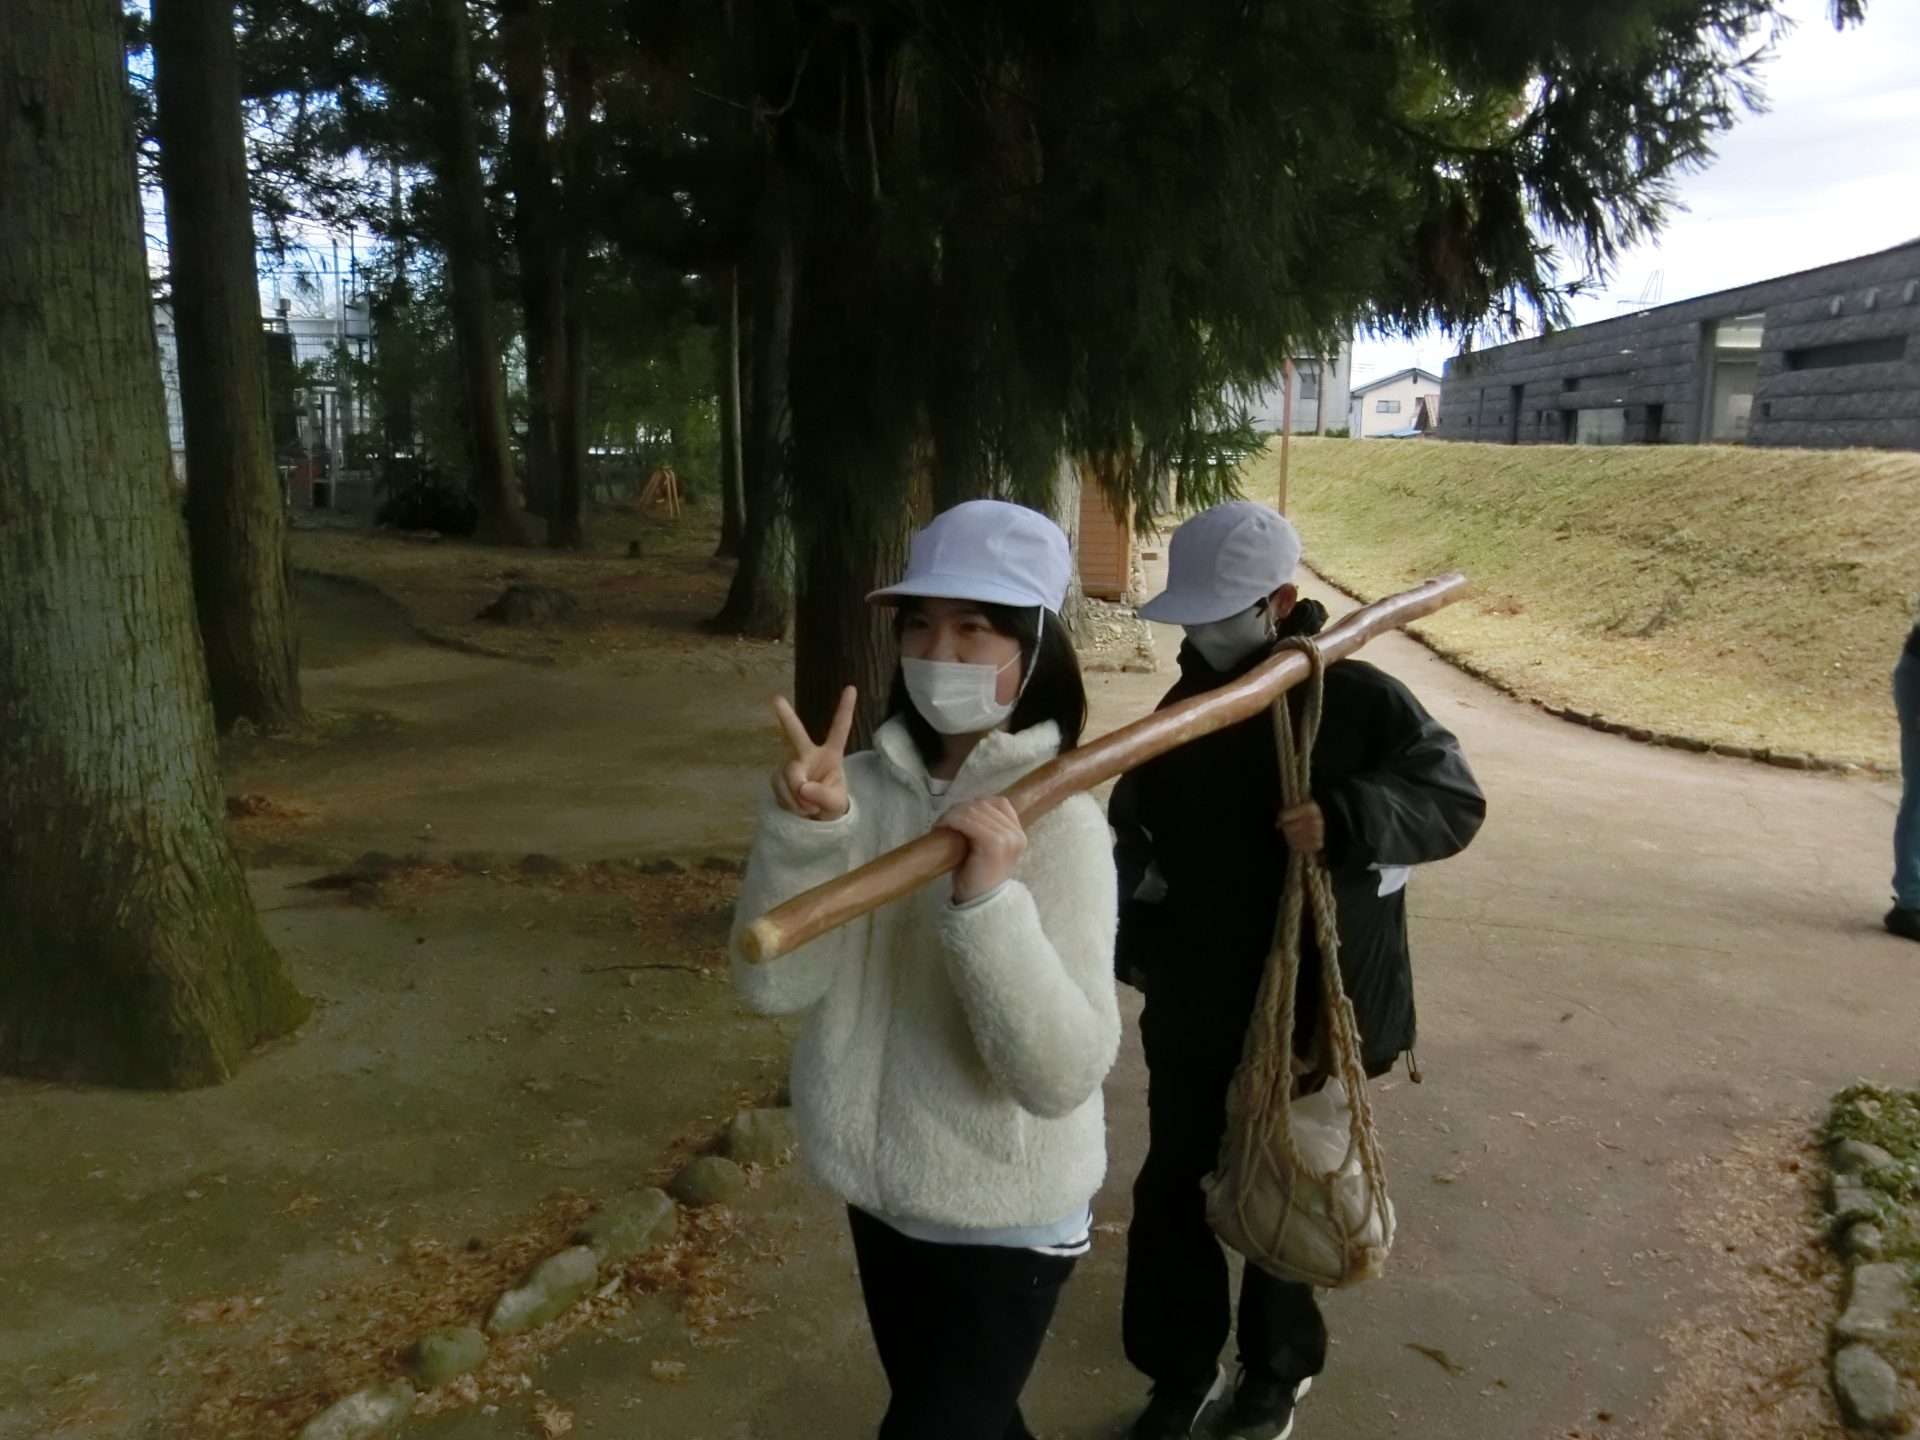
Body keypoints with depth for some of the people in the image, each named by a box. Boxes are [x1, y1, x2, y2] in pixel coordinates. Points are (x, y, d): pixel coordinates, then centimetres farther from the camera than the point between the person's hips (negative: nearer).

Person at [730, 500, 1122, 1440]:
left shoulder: (1059, 822, -20)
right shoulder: (867, 787, -9)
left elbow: (1064, 1076, -28)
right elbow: (773, 983, -16)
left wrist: (988, 901, -39)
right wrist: (805, 830, -30)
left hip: (1004, 1218, -5)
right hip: (882, 1191, 5)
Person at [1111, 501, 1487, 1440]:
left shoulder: (1359, 699, -13)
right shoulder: (1183, 706, 1)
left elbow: (1455, 803, -14)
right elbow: (1136, 835, 9)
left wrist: (1347, 818, -31)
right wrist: (1131, 945, -2)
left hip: (1312, 1012, -3)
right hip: (1192, 1009, 4)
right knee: (1171, 1190, 11)